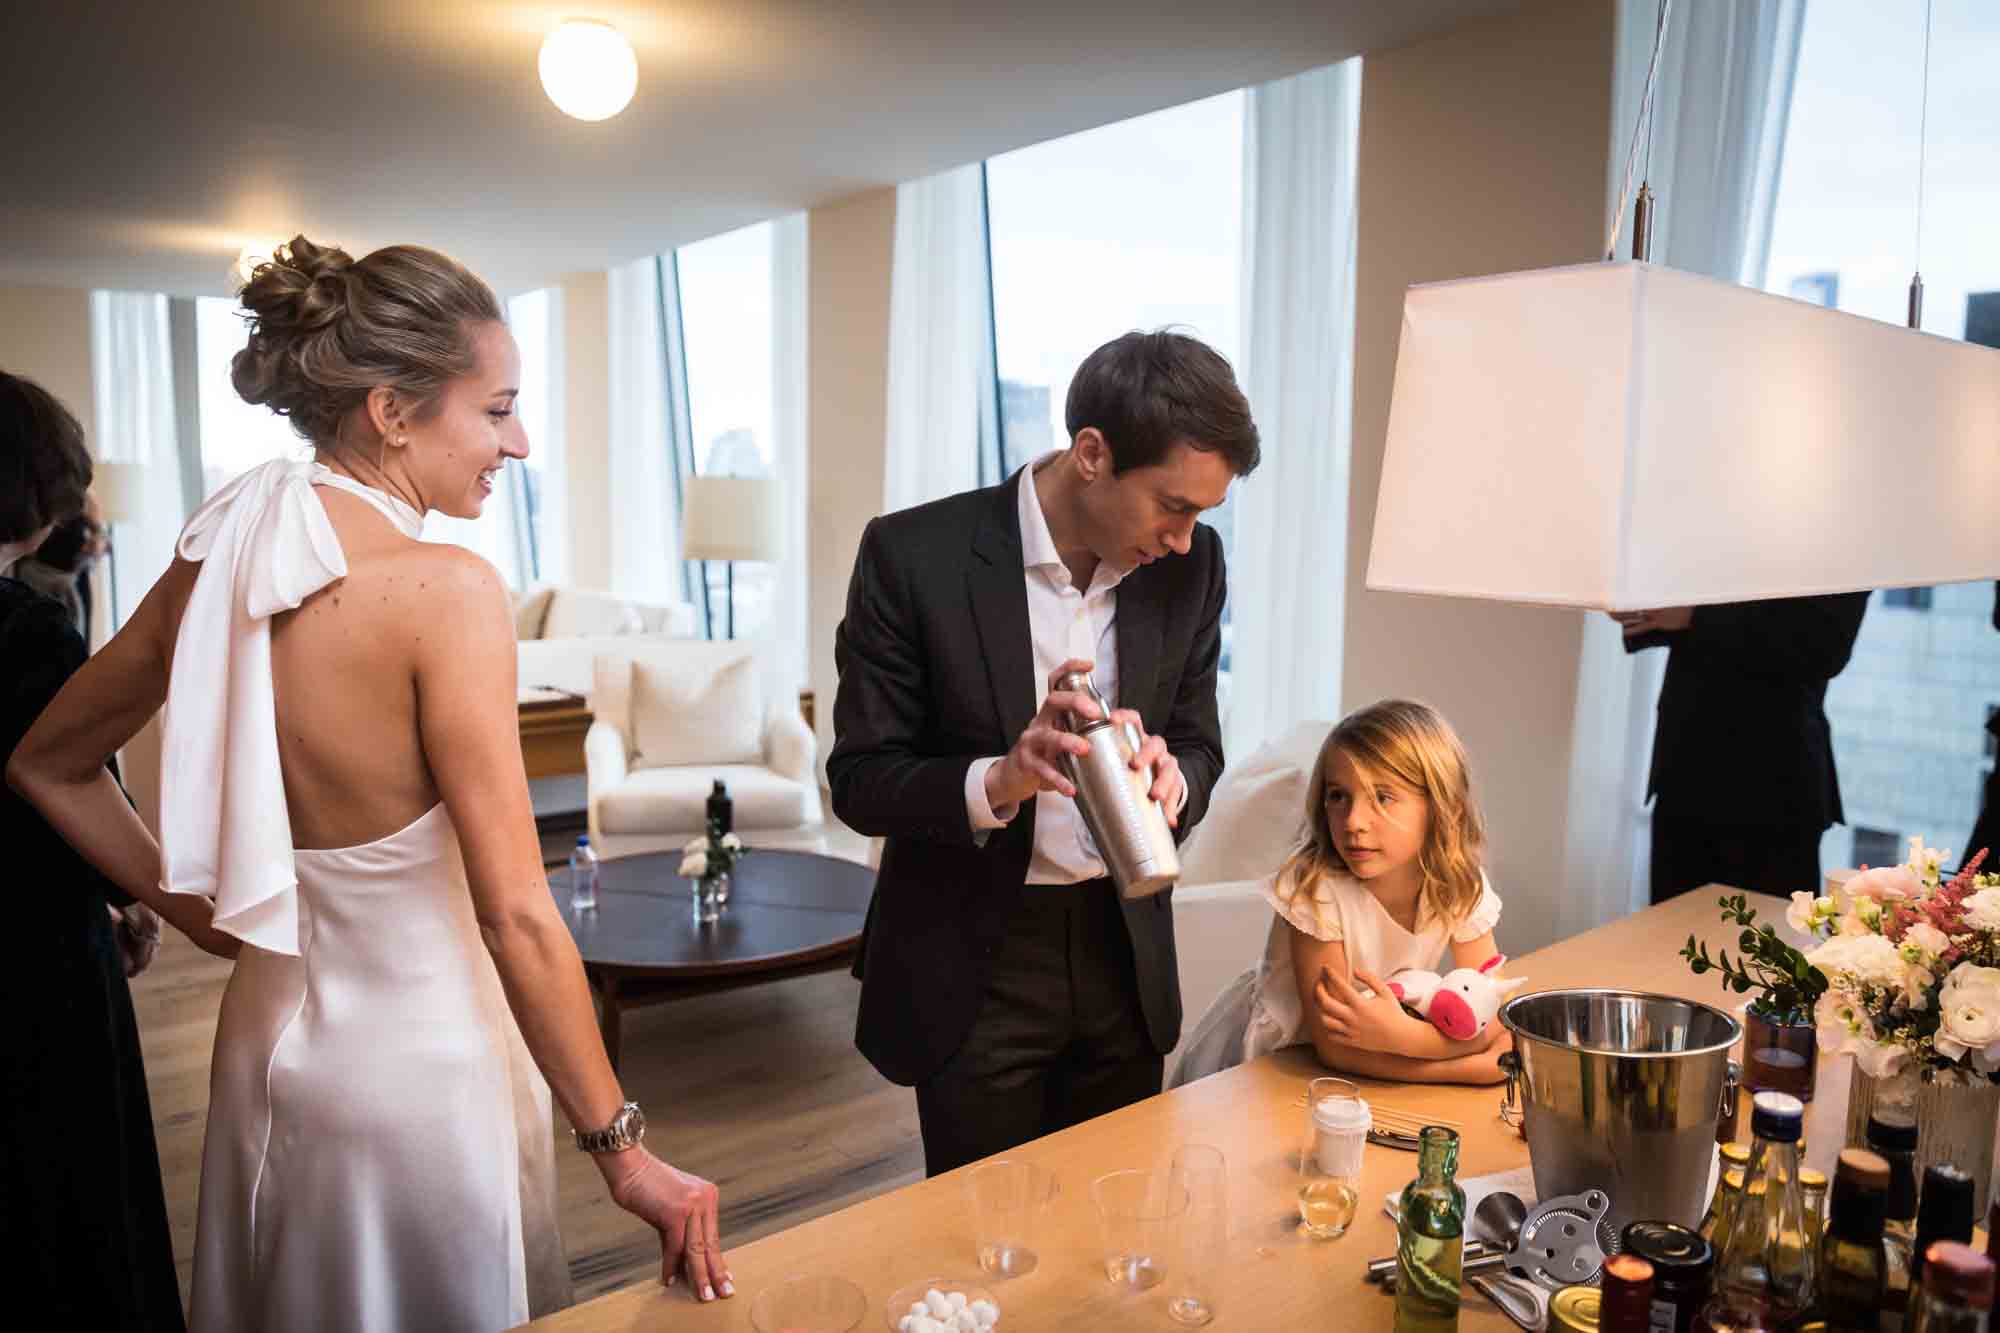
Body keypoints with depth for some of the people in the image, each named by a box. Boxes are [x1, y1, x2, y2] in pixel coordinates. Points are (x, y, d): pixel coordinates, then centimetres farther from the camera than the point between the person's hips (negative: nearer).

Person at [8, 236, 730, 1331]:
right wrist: (622, 1150, -17)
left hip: (268, 1033, 7)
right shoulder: (443, 588, -24)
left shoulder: (219, 559, -3)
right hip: (417, 1059, -7)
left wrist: (200, 914, 12)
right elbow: (515, 910, -25)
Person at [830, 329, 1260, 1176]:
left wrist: (1171, 776, -17)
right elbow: (857, 780, -12)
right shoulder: (914, 556, -16)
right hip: (973, 966, -3)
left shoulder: (1189, 564, -4)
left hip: (1123, 952, 4)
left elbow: (1196, 738, 6)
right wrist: (997, 782, -30)